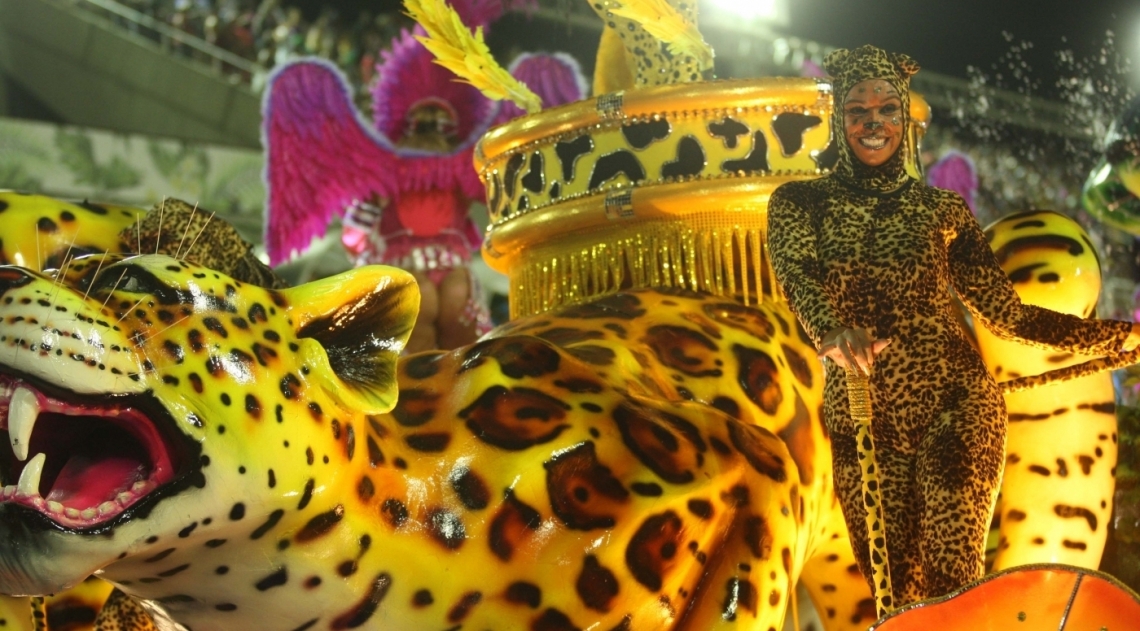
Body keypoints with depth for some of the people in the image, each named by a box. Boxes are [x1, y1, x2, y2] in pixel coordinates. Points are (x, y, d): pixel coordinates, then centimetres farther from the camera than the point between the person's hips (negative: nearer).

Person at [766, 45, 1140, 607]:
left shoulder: (943, 210, 8)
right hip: (861, 419, 1)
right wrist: (834, 331, -39)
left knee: (952, 578, -9)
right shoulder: (800, 202, 5)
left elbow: (1006, 313, 7)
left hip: (955, 403, 0)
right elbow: (798, 277, -16)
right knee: (892, 586, 3)